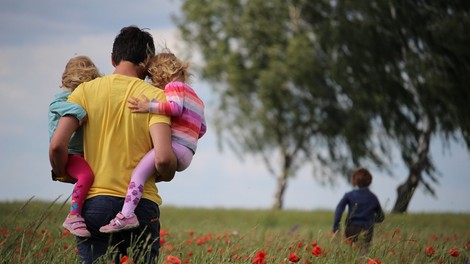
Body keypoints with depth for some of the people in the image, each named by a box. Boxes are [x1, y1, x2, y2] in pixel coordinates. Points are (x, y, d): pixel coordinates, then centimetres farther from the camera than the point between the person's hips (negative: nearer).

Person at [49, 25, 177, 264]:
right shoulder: (155, 96, -2)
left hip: (94, 202, 1)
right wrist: (165, 175, 8)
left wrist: (62, 174, 14)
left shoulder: (86, 91, 3)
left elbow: (57, 146, -7)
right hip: (141, 206, -1)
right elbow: (163, 158, -14)